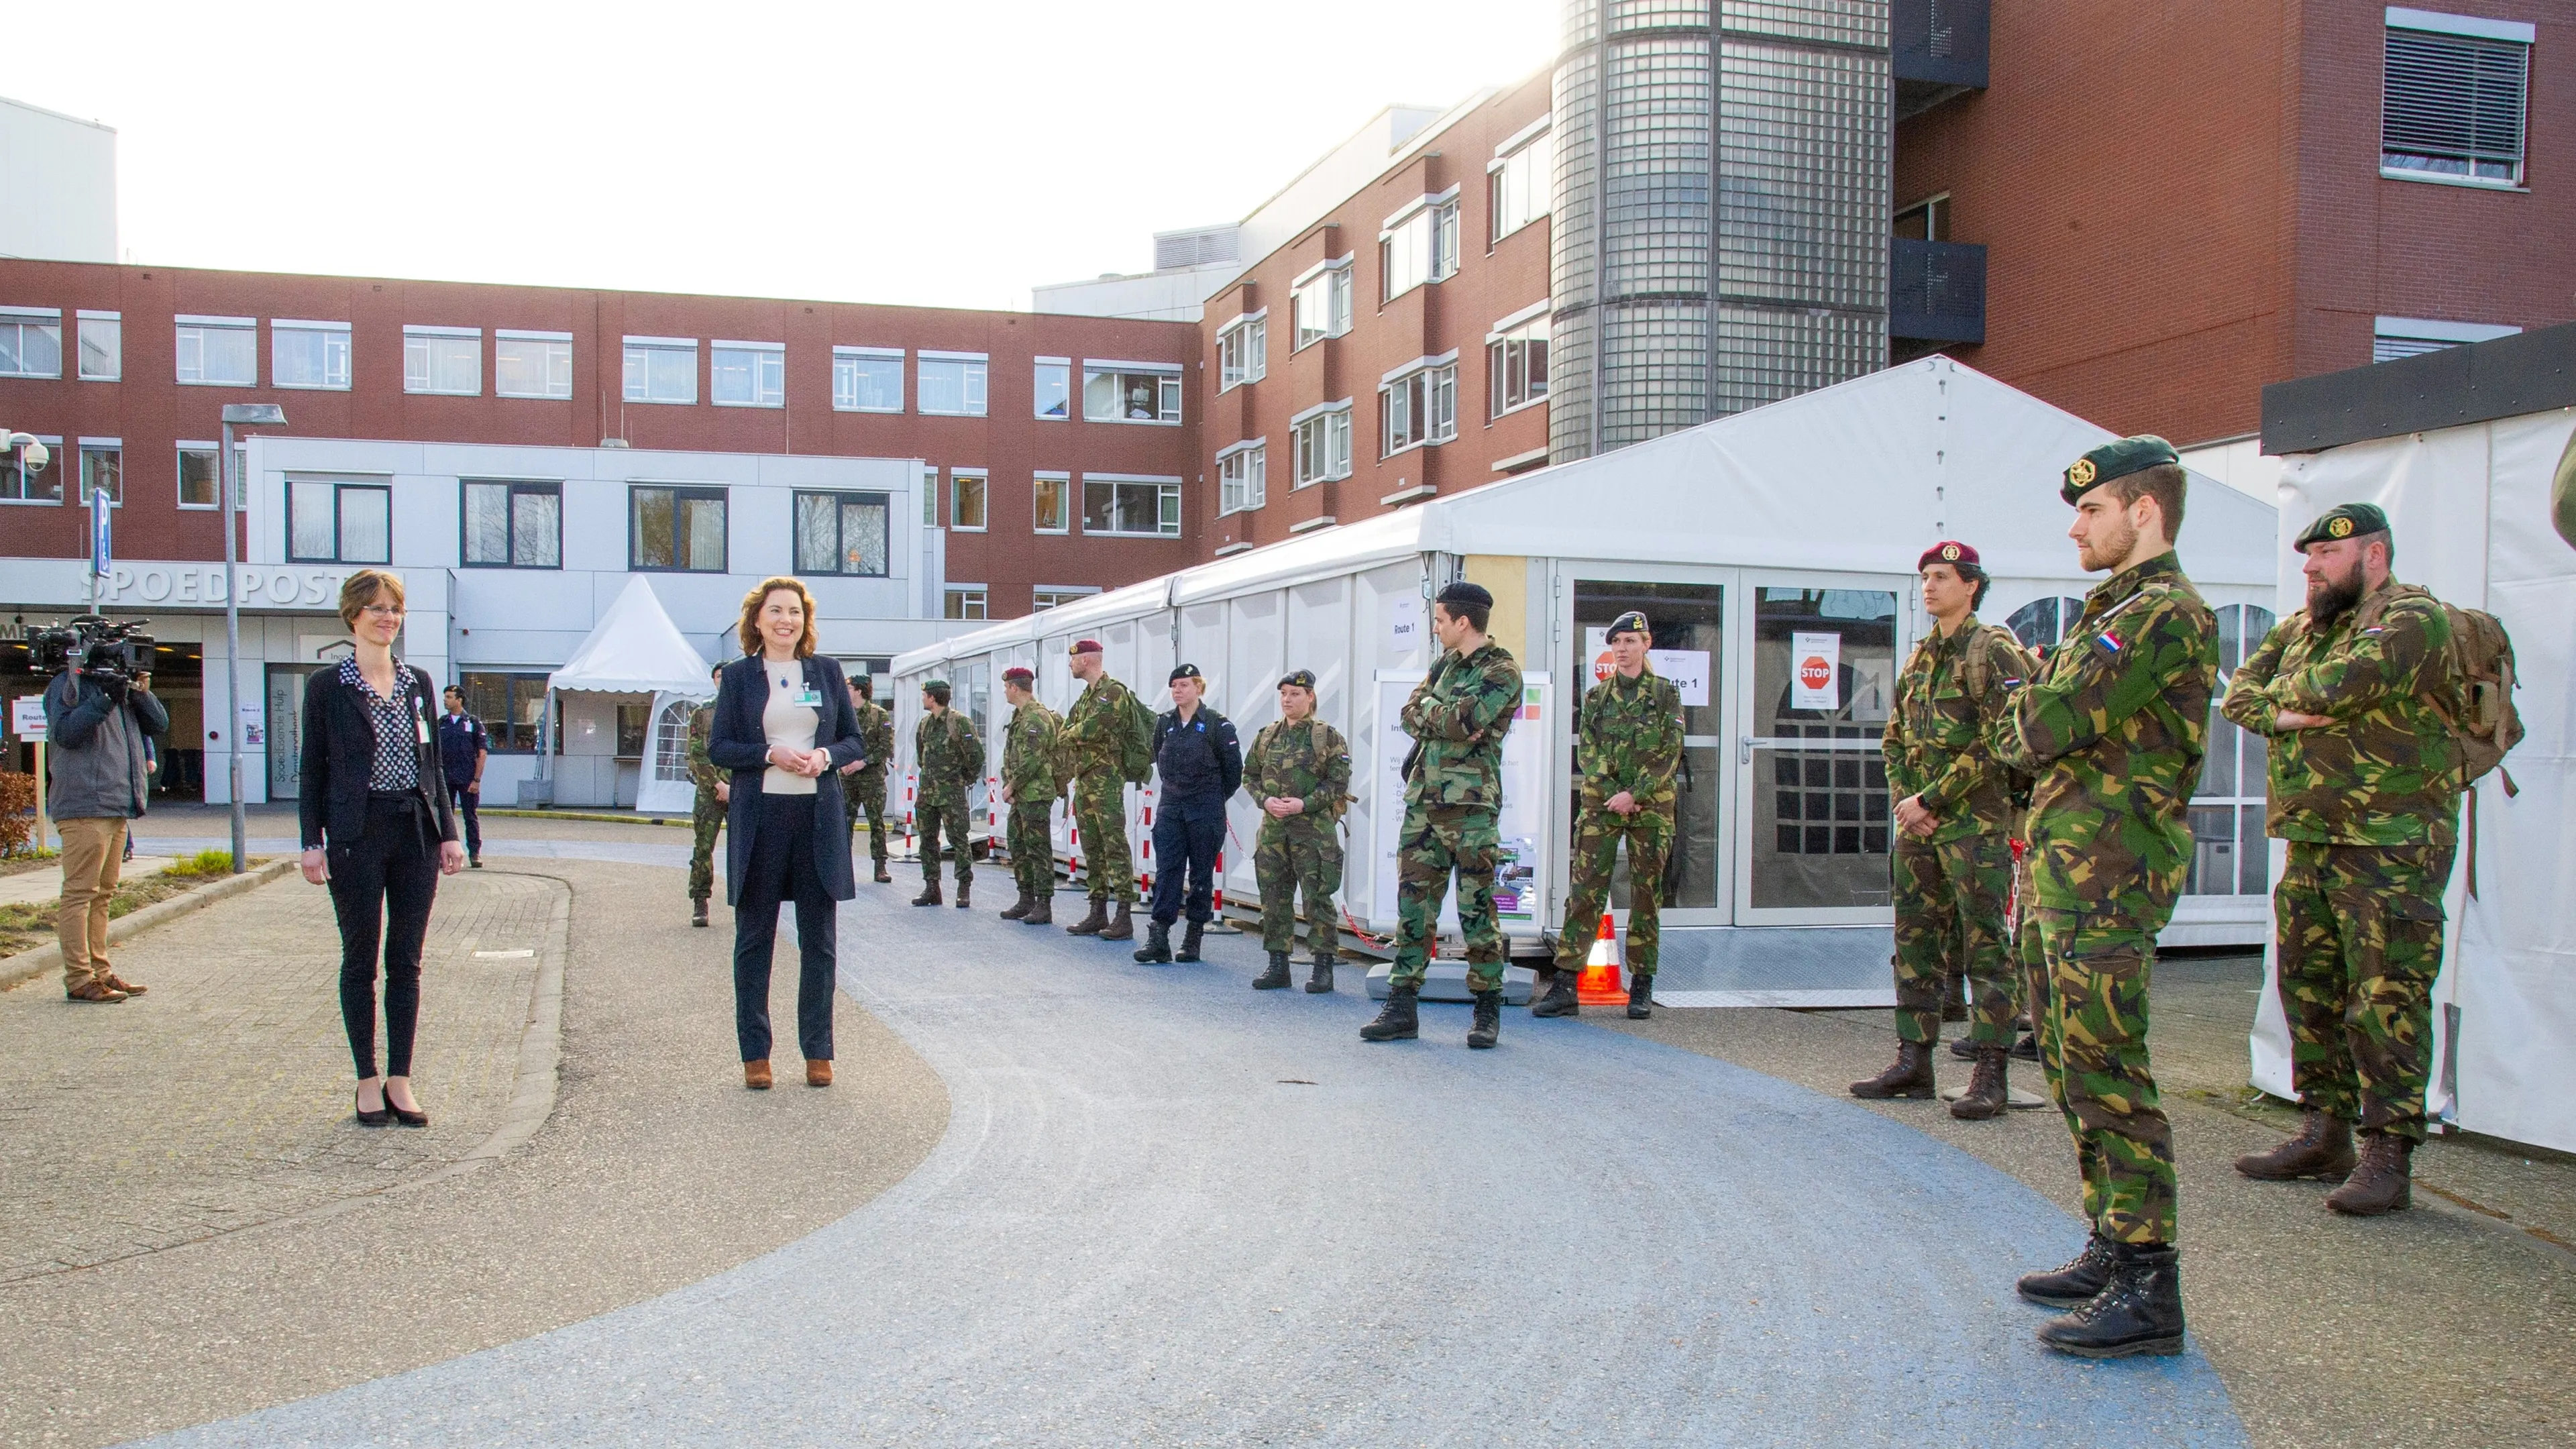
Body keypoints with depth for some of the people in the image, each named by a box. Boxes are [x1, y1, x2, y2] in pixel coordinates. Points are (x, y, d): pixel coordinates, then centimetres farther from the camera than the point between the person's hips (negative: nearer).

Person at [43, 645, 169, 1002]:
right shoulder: (68, 685, -3)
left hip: (118, 807, 8)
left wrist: (141, 692, 1)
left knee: (103, 893, 12)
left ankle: (100, 971, 18)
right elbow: (64, 731, -16)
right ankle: (78, 979, -8)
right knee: (80, 892, -8)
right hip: (84, 807, -8)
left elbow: (158, 724, 16)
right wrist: (105, 700, -22)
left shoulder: (120, 686, 19)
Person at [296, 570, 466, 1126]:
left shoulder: (418, 683, 10)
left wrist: (449, 832, 8)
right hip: (357, 834, -3)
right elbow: (312, 769, 0)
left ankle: (400, 1081, 12)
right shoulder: (327, 686, 0)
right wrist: (312, 842, -7)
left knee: (407, 961, 6)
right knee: (361, 960, 4)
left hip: (416, 831, 4)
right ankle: (368, 1081, 13)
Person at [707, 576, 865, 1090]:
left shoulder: (826, 670, 10)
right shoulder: (738, 675, 4)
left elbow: (854, 741, 11)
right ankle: (754, 1053, 13)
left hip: (818, 815, 2)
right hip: (759, 816, -1)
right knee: (754, 938, 5)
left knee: (819, 939, 5)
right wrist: (772, 754, -15)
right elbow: (718, 747, 0)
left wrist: (825, 755, -9)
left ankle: (818, 1052, 14)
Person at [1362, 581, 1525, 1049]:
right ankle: (1402, 1009, 10)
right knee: (1414, 905, 6)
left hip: (1471, 808, -7)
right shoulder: (1446, 663, 18)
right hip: (1423, 803, 7)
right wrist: (1448, 720, -10)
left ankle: (1488, 1012, 8)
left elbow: (1460, 720, -21)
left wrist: (1428, 706, -3)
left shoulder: (1502, 671, -7)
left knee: (1477, 910, -2)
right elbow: (1410, 715, 7)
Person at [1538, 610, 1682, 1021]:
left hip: (1650, 807, -1)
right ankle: (1565, 985, -5)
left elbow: (1670, 754, -4)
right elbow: (1586, 754, 4)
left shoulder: (1665, 693, 4)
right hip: (1600, 805, 1)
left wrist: (1633, 795, -13)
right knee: (1584, 891, -5)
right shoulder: (1596, 696, 11)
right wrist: (1612, 795, -10)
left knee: (1646, 895, 3)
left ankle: (1642, 987, 11)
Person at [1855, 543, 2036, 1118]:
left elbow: (1999, 745, -15)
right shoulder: (1920, 659, 16)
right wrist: (1904, 800, 1)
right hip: (1918, 822, 8)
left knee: (1986, 949, -4)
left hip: (1976, 823, -8)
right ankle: (1913, 1062, 17)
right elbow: (1893, 740, 18)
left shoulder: (1996, 651, -7)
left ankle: (1991, 1075, 0)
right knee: (1915, 942, 10)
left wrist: (1930, 800, -14)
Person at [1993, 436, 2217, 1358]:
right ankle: (2114, 1252, 26)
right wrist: (2042, 721, -2)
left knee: (2107, 1073, -9)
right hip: (2069, 870, 11)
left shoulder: (2162, 613, -13)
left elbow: (2050, 724, -20)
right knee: (2074, 1064, 16)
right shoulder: (2120, 612, 21)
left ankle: (2147, 1290, -3)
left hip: (2107, 875, -11)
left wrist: (2022, 720, 0)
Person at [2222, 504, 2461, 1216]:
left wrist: (2286, 694, -4)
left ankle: (2389, 1155, -1)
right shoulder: (2300, 627, 17)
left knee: (2385, 998, -7)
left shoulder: (2412, 617, -9)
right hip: (2310, 843, 9)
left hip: (2391, 848, -9)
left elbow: (2343, 683, -24)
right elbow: (2240, 691, 9)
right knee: (2309, 989, 13)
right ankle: (2325, 1133, 24)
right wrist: (2283, 713, -12)